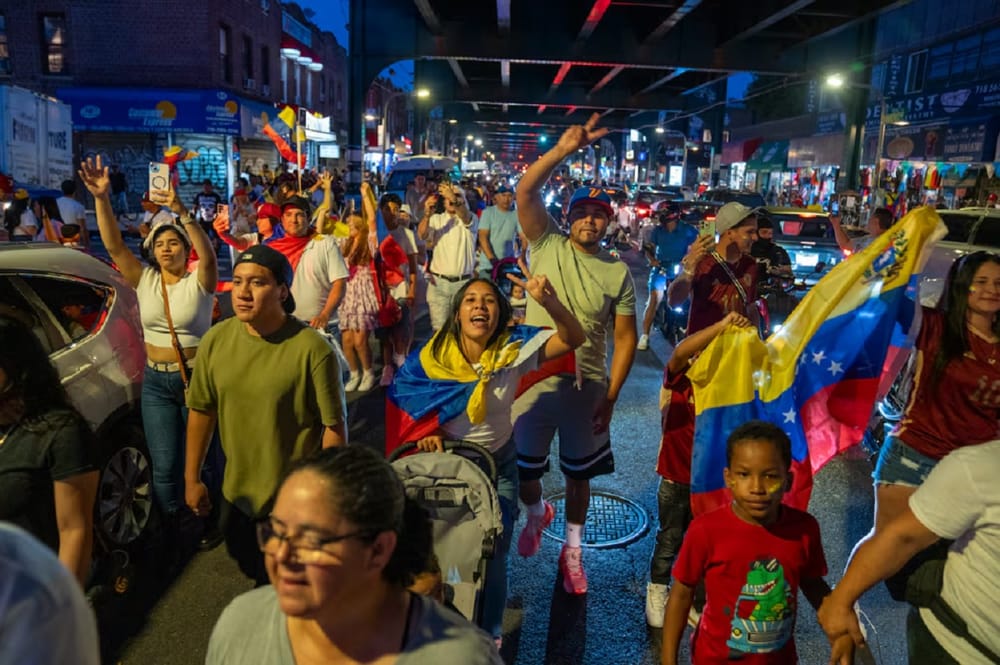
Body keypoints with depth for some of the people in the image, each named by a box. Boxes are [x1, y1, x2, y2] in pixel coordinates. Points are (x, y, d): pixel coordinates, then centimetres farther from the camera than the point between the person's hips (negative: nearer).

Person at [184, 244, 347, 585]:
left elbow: (334, 426, -17)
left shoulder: (312, 349, -23)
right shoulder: (215, 340, -8)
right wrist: (192, 478, 8)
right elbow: (201, 411, 3)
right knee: (251, 569, 28)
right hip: (237, 491, 5)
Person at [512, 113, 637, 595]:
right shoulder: (547, 245, -4)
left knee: (578, 474, 15)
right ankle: (537, 514, 47)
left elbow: (625, 337, -2)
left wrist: (611, 395, -7)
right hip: (534, 380, 0)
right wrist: (563, 150, -30)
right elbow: (525, 193, -18)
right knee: (521, 468, 13)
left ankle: (572, 550, 36)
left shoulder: (618, 273, -3)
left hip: (586, 387, 0)